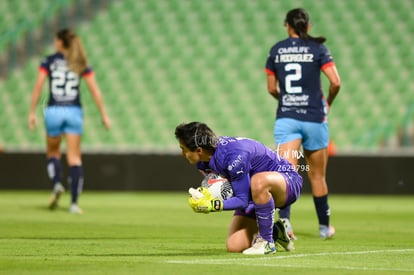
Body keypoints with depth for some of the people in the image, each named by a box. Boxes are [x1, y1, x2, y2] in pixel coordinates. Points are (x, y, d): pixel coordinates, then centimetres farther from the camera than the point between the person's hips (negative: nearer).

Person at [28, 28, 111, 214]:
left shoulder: (48, 62, 2)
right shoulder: (81, 64, 6)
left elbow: (38, 87, -5)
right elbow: (95, 90, 2)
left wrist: (32, 112, -2)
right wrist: (104, 115, 6)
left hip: (53, 111, -1)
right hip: (74, 112, 1)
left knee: (53, 152, 19)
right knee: (74, 158, 2)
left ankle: (57, 184, -8)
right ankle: (74, 202, -7)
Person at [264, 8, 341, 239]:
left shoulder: (276, 50, 5)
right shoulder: (318, 48, -2)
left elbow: (271, 88, 10)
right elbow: (336, 82, -9)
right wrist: (328, 102, 10)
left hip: (285, 117, 1)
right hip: (314, 119, 0)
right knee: (317, 176, 14)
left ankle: (284, 220, -34)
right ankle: (324, 226, 28)